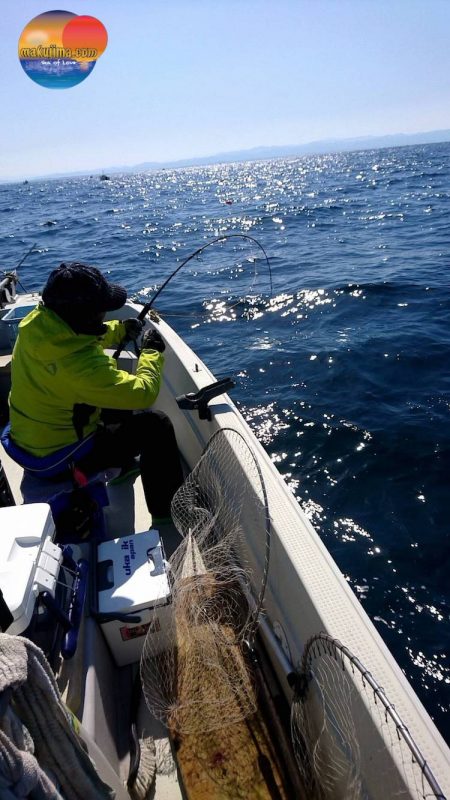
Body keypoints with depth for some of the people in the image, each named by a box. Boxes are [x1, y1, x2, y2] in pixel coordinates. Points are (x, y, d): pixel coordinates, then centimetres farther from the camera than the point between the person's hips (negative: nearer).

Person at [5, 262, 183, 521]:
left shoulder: (37, 323, -10)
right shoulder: (78, 362, -36)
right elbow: (143, 393, -27)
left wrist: (120, 330, 4)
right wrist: (152, 352, -11)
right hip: (58, 458, -9)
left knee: (115, 392, 23)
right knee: (157, 426, -7)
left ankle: (125, 465, 40)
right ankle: (168, 508, 9)